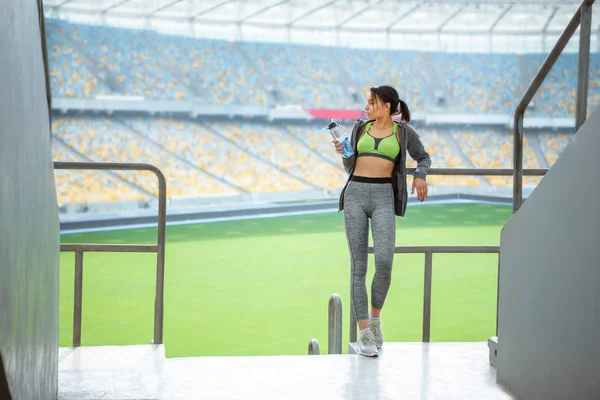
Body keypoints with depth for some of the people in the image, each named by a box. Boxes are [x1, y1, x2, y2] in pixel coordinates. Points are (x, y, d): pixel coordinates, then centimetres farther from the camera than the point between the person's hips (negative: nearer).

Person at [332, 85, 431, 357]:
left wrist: (420, 176, 3)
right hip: (355, 195, 2)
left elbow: (423, 157, 23)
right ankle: (364, 333, -3)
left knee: (384, 261, -18)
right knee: (358, 266, -4)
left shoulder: (403, 131, 9)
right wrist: (343, 153, 0)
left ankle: (375, 317, 8)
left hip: (383, 197, -2)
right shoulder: (360, 127, 15)